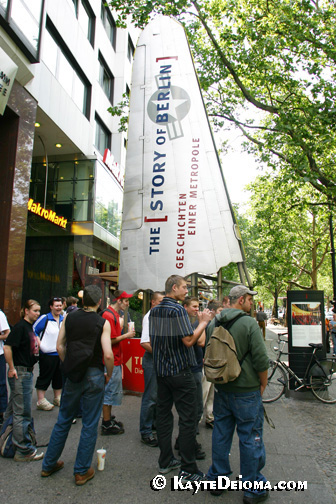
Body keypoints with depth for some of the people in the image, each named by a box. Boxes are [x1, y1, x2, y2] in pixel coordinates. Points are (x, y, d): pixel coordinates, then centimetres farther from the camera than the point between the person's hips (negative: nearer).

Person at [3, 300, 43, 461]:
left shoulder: (29, 327, 10)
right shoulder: (20, 327, -18)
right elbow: (7, 347, -24)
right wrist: (12, 368, -20)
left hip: (27, 372, 10)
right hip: (19, 373, -10)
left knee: (13, 409, 21)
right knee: (22, 412, -2)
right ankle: (24, 451, 8)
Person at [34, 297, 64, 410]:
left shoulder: (64, 320, 9)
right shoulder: (44, 318, -10)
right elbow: (33, 331, -8)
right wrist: (39, 343, -15)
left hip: (61, 353, 6)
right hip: (47, 354, -6)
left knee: (59, 377, 15)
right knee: (45, 377, 1)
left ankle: (57, 398, 29)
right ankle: (41, 401, 12)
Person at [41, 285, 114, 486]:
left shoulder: (69, 318, 1)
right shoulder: (103, 322, -11)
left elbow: (60, 346, 5)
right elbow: (108, 354, -17)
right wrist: (109, 375, -1)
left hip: (73, 376, 4)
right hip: (94, 375, -4)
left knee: (63, 420, 20)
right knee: (90, 424, 10)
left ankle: (49, 465, 33)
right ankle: (82, 471, 21)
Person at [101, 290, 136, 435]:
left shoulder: (114, 314, 14)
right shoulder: (109, 315, -19)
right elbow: (109, 340, -22)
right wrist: (126, 335, -13)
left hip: (115, 360, 10)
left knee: (112, 391, 19)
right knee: (110, 392, 0)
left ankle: (108, 419, 32)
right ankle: (107, 425, 12)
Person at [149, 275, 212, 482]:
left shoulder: (154, 311, 8)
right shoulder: (178, 310, -17)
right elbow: (189, 340, -21)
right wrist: (204, 322, -10)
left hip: (161, 370, 8)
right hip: (180, 372, -8)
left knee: (163, 414, 15)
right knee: (187, 419, 2)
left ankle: (165, 461, 27)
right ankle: (188, 469, 10)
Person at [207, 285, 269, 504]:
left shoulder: (214, 323, 2)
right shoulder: (249, 323, -17)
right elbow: (261, 360, -18)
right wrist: (263, 384, -2)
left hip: (221, 389, 6)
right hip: (247, 391, -6)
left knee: (221, 434, 17)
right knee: (250, 439, 8)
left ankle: (217, 479, 30)